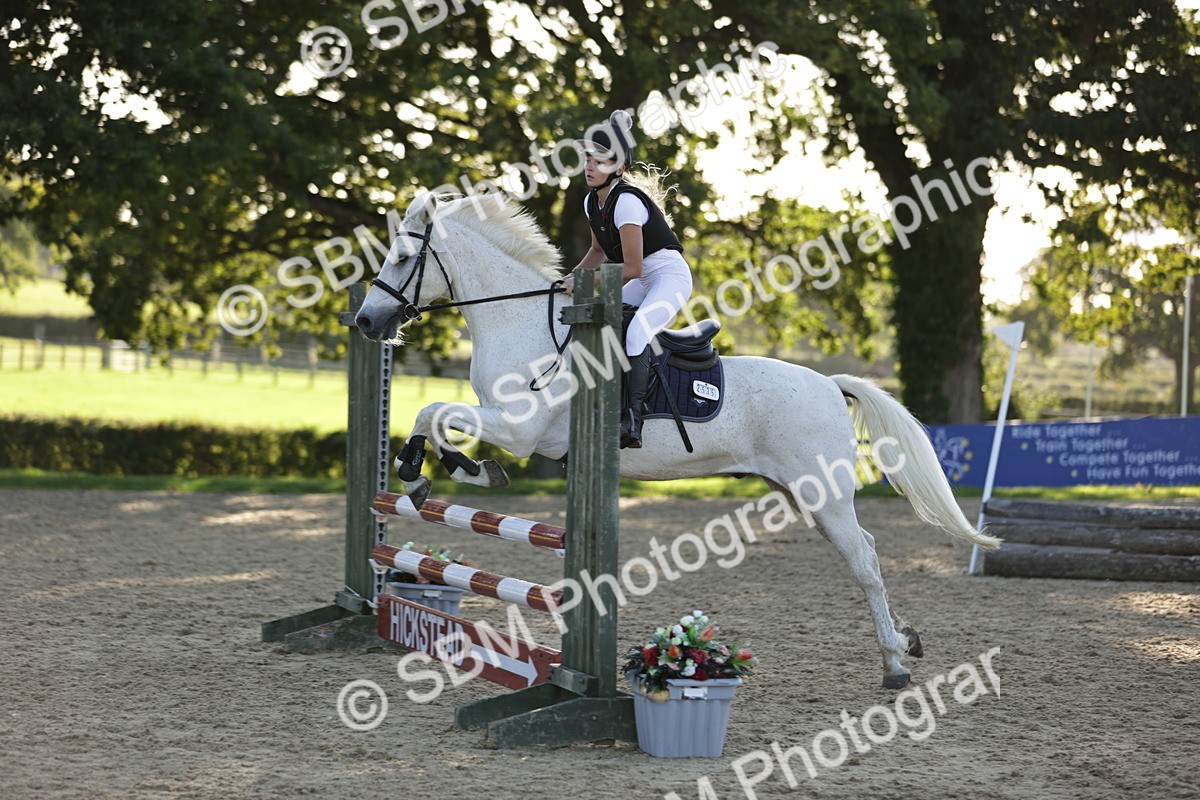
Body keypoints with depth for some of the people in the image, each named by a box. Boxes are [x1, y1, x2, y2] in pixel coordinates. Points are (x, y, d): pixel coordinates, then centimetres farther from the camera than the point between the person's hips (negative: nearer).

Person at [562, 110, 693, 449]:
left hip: (670, 275, -10)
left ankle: (633, 419, -35)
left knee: (635, 331, -31)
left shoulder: (626, 202, -23)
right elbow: (599, 249, 20)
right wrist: (575, 277, 4)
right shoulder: (592, 202, 4)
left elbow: (631, 268, -24)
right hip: (643, 281, 10)